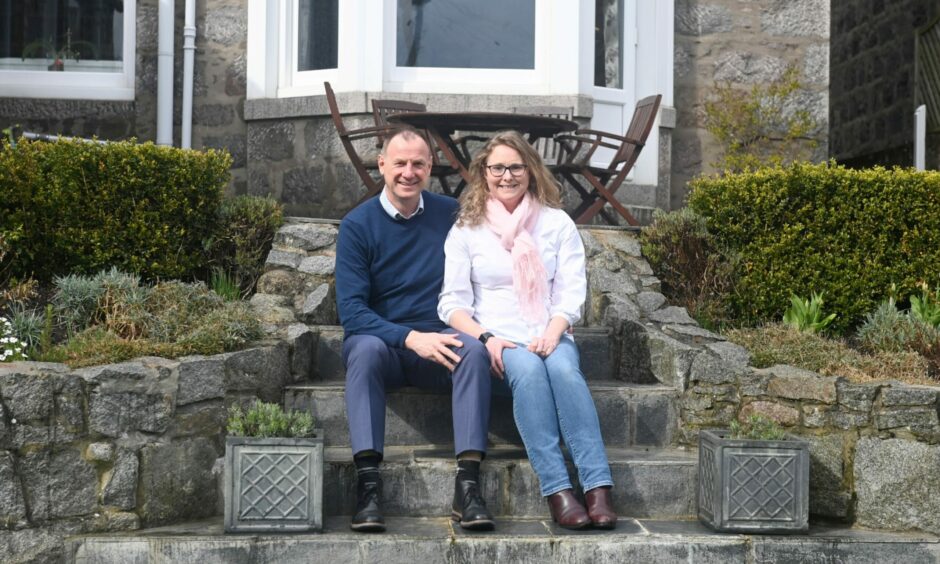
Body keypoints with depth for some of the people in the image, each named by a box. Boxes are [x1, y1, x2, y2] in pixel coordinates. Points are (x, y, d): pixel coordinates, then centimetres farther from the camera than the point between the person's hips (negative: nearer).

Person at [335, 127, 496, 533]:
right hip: (382, 345, -1)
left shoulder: (451, 214, 6)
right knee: (366, 348, -35)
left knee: (474, 350, -30)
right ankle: (367, 484, -40)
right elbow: (351, 310, -9)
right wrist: (410, 338, -24)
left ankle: (468, 484, -36)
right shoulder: (358, 224, -2)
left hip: (439, 345, 2)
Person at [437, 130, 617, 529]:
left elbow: (571, 293, 4)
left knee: (564, 369, -33)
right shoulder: (466, 228, 8)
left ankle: (598, 488, -39)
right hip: (497, 340, -1)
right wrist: (484, 338, -15)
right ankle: (557, 491, -39)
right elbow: (453, 302, 3)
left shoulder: (557, 223, 11)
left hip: (550, 336, 1)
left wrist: (552, 333, -15)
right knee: (528, 370, -34)